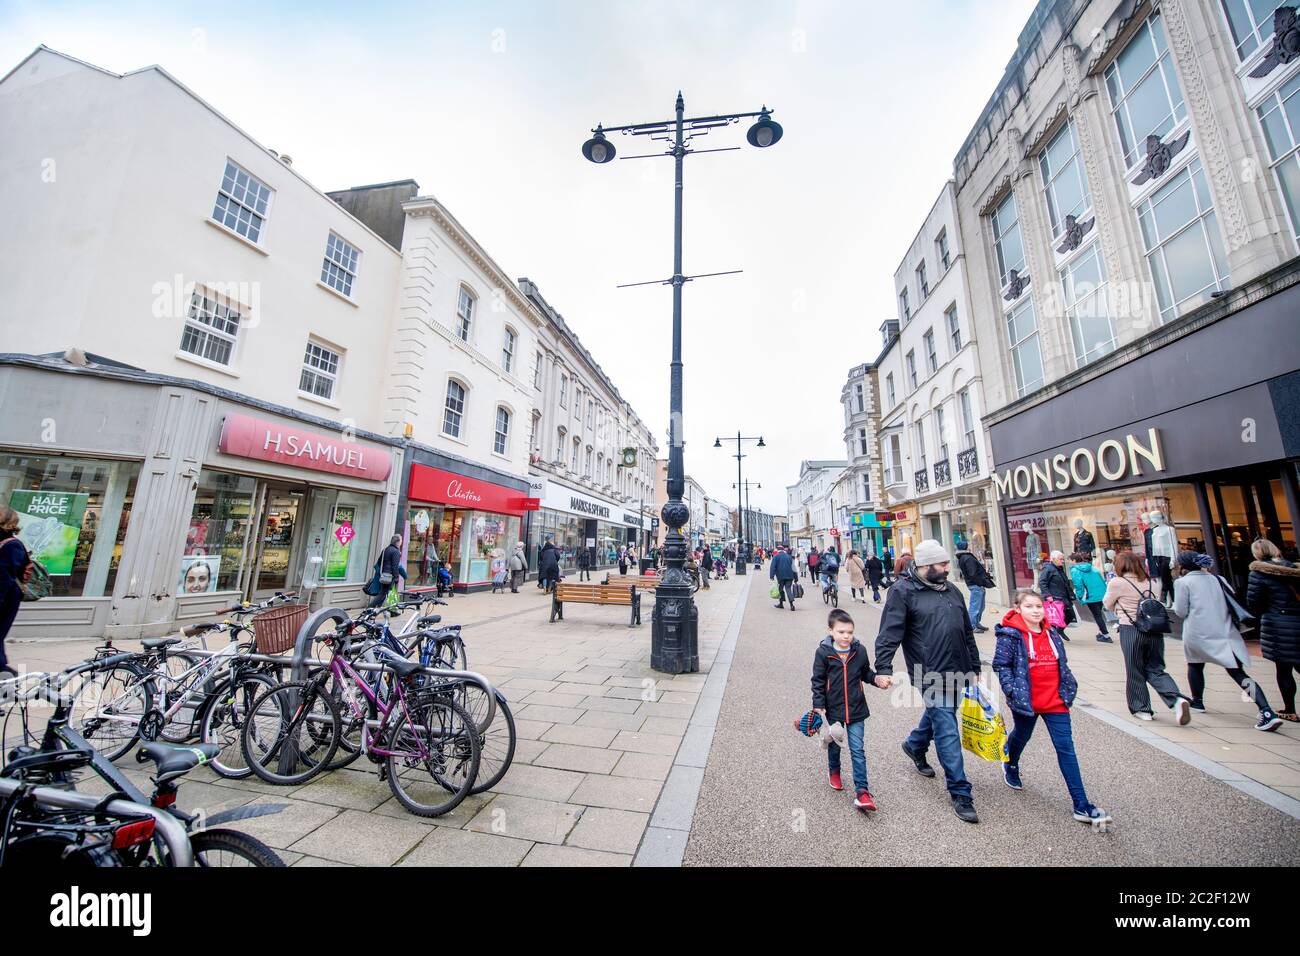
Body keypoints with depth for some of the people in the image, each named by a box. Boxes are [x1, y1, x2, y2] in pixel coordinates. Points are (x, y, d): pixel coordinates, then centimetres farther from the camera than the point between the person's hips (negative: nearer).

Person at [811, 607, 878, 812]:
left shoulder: (860, 651, -7)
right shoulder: (823, 652, -15)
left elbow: (866, 673, 9)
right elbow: (818, 681, -9)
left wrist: (877, 679, -11)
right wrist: (818, 706, -13)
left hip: (856, 710, 1)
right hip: (833, 710, -1)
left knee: (858, 750, 2)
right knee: (834, 744, 19)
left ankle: (862, 792, 11)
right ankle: (833, 770, 46)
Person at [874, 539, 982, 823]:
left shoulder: (950, 590, 10)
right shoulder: (903, 591, -14)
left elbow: (967, 632, 19)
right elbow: (889, 634, -18)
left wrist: (974, 668, 19)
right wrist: (883, 668, -25)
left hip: (956, 672, 8)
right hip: (930, 675, -7)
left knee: (938, 713, 23)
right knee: (948, 731, -2)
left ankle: (914, 746, 49)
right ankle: (960, 793, 14)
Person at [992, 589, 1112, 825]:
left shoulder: (1052, 634, 4)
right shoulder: (1010, 635, -15)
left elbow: (1062, 664, 15)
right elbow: (1000, 665, -14)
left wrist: (1069, 686, 5)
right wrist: (1012, 690, -20)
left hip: (1055, 701, 4)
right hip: (1026, 701, -4)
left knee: (1066, 748, 3)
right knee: (1021, 736, 19)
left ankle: (1081, 805, 11)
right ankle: (1011, 766, 48)